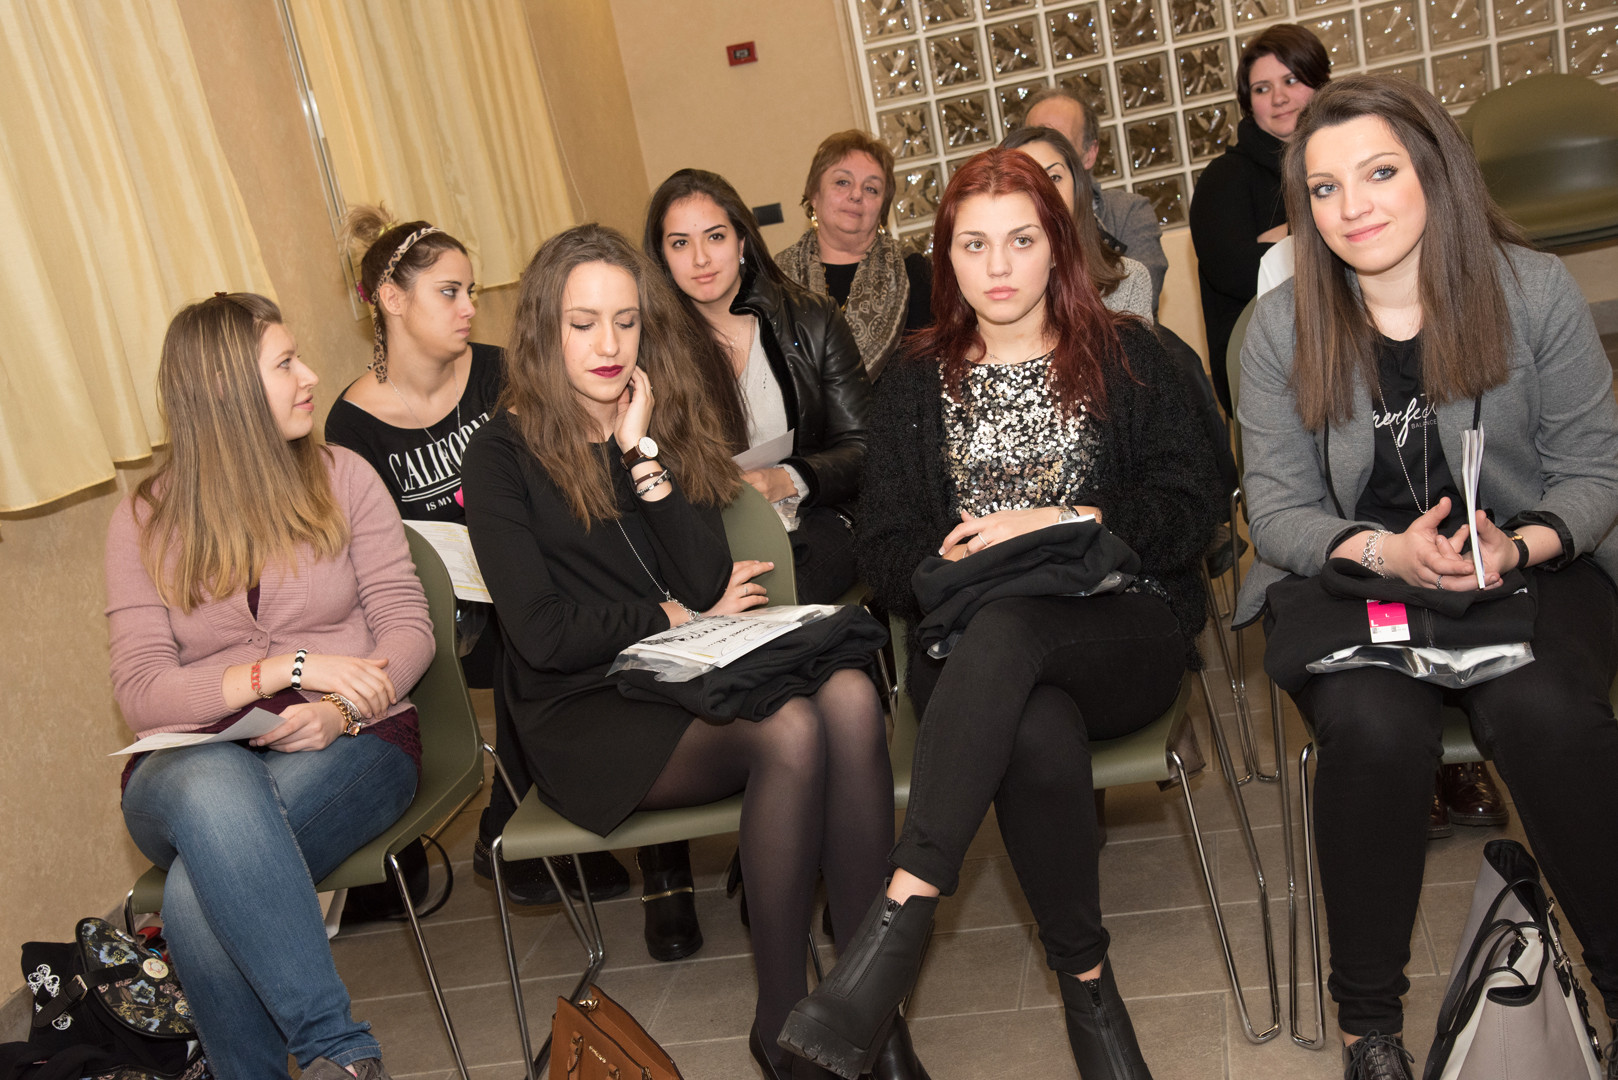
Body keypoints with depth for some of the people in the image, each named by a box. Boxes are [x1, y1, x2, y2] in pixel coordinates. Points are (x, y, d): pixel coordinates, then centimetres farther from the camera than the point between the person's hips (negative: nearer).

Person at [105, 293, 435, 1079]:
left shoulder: (341, 477, 6)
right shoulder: (147, 521, 5)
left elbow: (407, 625, 0)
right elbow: (140, 695, -5)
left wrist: (339, 711, -19)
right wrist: (289, 668, -19)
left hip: (347, 748, -1)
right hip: (192, 765, 1)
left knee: (199, 898, -32)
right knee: (215, 784, -38)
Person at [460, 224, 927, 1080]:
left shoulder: (668, 422, 13)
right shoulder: (504, 455, -1)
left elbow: (708, 582, -1)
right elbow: (543, 635, -9)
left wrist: (642, 449, -7)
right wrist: (678, 617, 0)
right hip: (586, 715, -4)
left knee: (849, 696, -27)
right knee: (790, 731, -31)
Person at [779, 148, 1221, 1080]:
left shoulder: (1127, 356, 12)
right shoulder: (916, 384, 17)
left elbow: (1189, 511, 2)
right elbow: (886, 554, 11)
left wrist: (1054, 522, -11)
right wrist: (954, 559, -12)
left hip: (1126, 631, -1)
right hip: (973, 642, 1)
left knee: (1006, 626, -38)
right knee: (1041, 736, -36)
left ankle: (901, 917, -43)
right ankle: (1087, 983, -17)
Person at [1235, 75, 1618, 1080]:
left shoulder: (1535, 290, -2)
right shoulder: (1282, 326, 0)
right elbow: (1280, 508, -1)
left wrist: (1521, 546, -20)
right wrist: (1387, 552, -21)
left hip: (1529, 570, 0)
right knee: (1376, 727, -31)